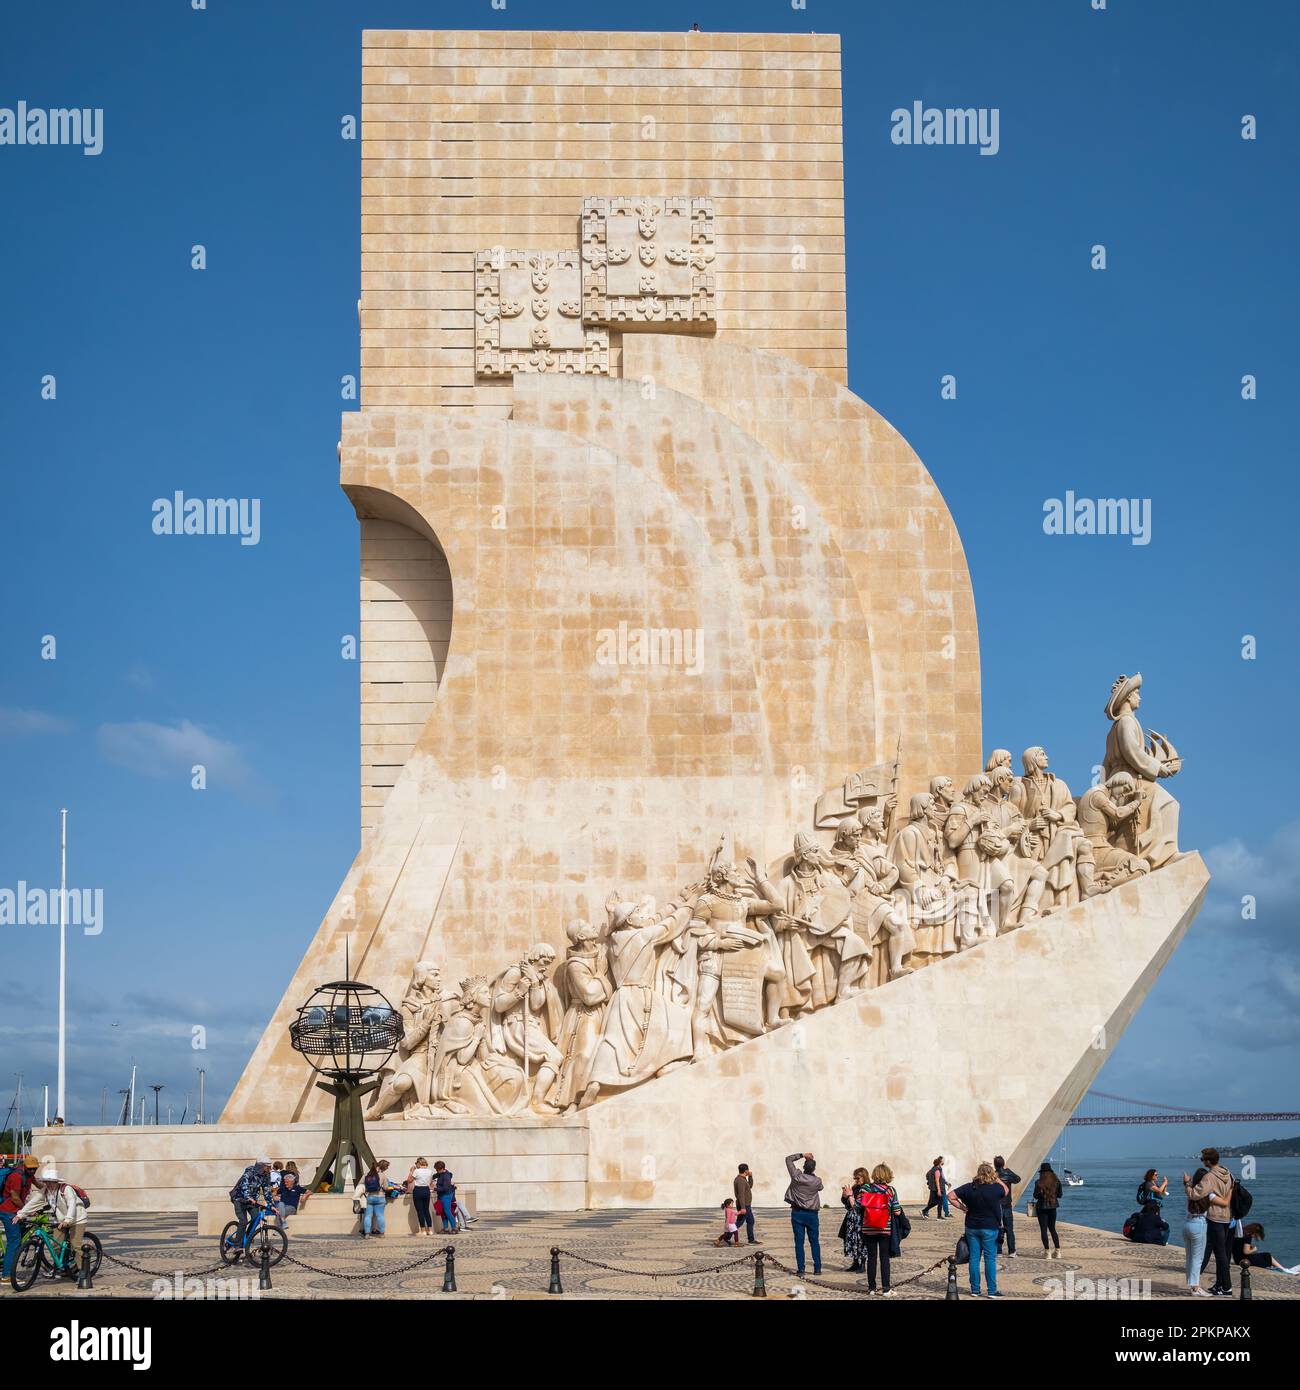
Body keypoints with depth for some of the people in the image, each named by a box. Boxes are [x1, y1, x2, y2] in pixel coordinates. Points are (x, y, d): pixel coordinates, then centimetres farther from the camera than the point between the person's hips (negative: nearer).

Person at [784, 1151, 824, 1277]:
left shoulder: (797, 1176, -10)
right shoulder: (817, 1181, -10)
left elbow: (788, 1159, 2)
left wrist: (802, 1155, 4)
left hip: (797, 1213, 0)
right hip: (812, 1214, 0)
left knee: (799, 1242, 2)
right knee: (814, 1242, 8)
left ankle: (801, 1268, -1)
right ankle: (817, 1268, 6)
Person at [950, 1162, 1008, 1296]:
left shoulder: (969, 1187, -5)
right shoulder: (995, 1188, -12)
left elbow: (951, 1196, -5)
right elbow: (1006, 1190, 10)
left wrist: (962, 1207, 2)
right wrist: (996, 1179, 11)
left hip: (972, 1228, 3)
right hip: (990, 1228, -3)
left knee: (974, 1258, 9)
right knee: (990, 1259, 3)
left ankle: (975, 1289, 14)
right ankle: (992, 1290, 3)